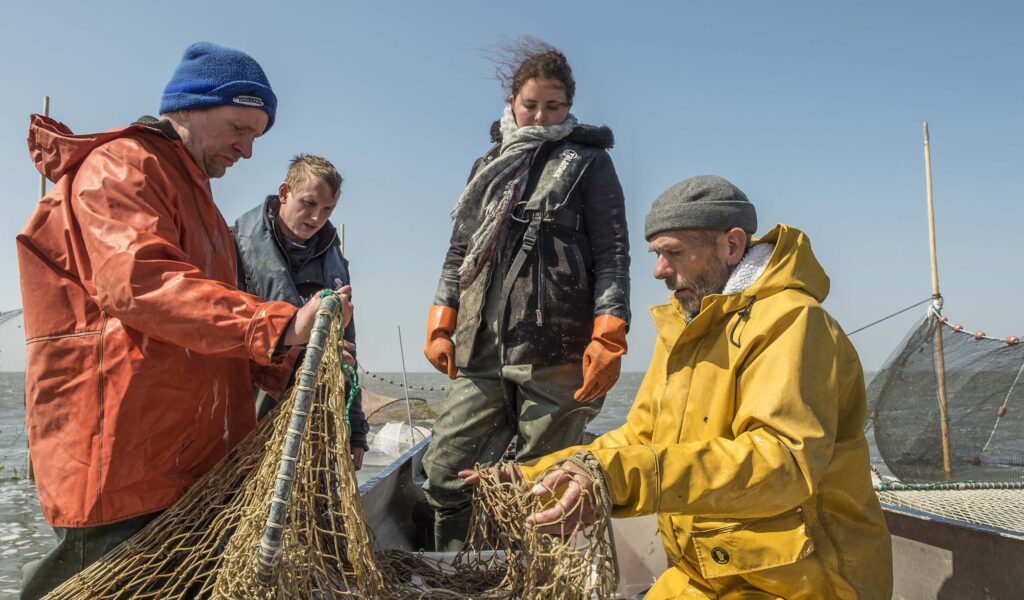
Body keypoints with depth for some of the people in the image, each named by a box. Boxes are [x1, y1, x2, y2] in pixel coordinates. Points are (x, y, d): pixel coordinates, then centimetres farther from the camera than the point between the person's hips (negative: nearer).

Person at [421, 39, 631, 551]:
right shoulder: (488, 166, 22)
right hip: (480, 351, 5)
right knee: (443, 470, 1)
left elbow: (612, 254, 0)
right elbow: (459, 251, 22)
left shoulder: (587, 161, 8)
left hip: (554, 354, -4)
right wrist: (441, 327, 12)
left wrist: (606, 340, -11)